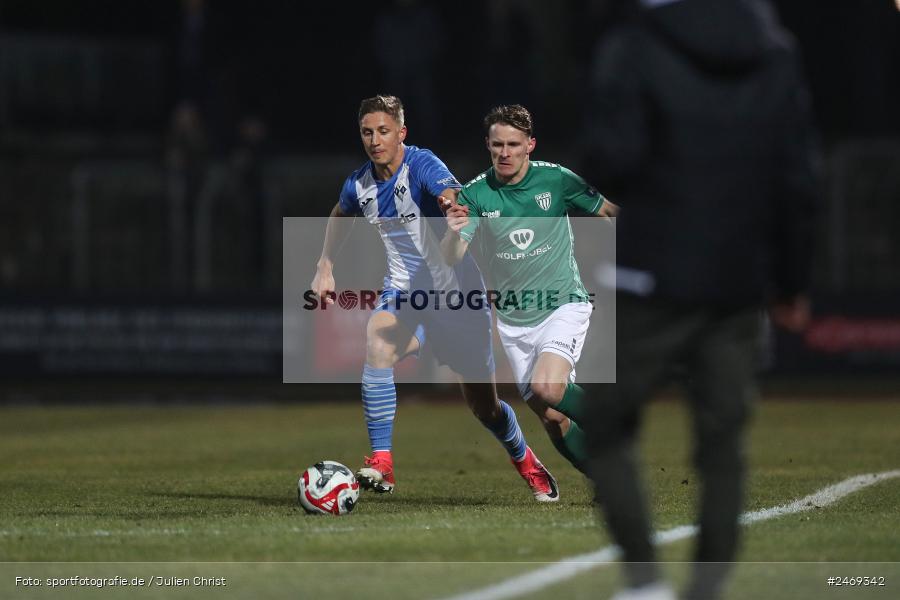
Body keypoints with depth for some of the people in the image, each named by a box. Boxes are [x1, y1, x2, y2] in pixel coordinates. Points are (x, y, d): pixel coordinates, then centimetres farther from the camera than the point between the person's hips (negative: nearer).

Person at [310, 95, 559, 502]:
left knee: (484, 407, 6)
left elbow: (455, 200, -41)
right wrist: (325, 267, 17)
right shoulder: (359, 185, -2)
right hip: (403, 291, 4)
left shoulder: (422, 165, -19)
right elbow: (340, 216, 23)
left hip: (457, 292, -3)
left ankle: (525, 462, 39)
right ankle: (381, 466, -28)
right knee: (377, 347, -31)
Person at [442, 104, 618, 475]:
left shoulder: (556, 179, -10)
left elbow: (609, 212, 4)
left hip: (563, 305, -3)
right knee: (551, 418, 2)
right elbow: (451, 258, -14)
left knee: (545, 389, -28)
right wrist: (454, 233, -34)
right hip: (514, 321, 3)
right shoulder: (476, 194, -7)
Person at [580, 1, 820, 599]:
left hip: (656, 281, -4)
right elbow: (799, 176, 6)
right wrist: (792, 283, 13)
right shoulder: (776, 51, 6)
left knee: (607, 429, 8)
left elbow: (614, 159, -17)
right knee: (723, 447, 7)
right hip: (739, 286, 4)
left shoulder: (633, 49, -7)